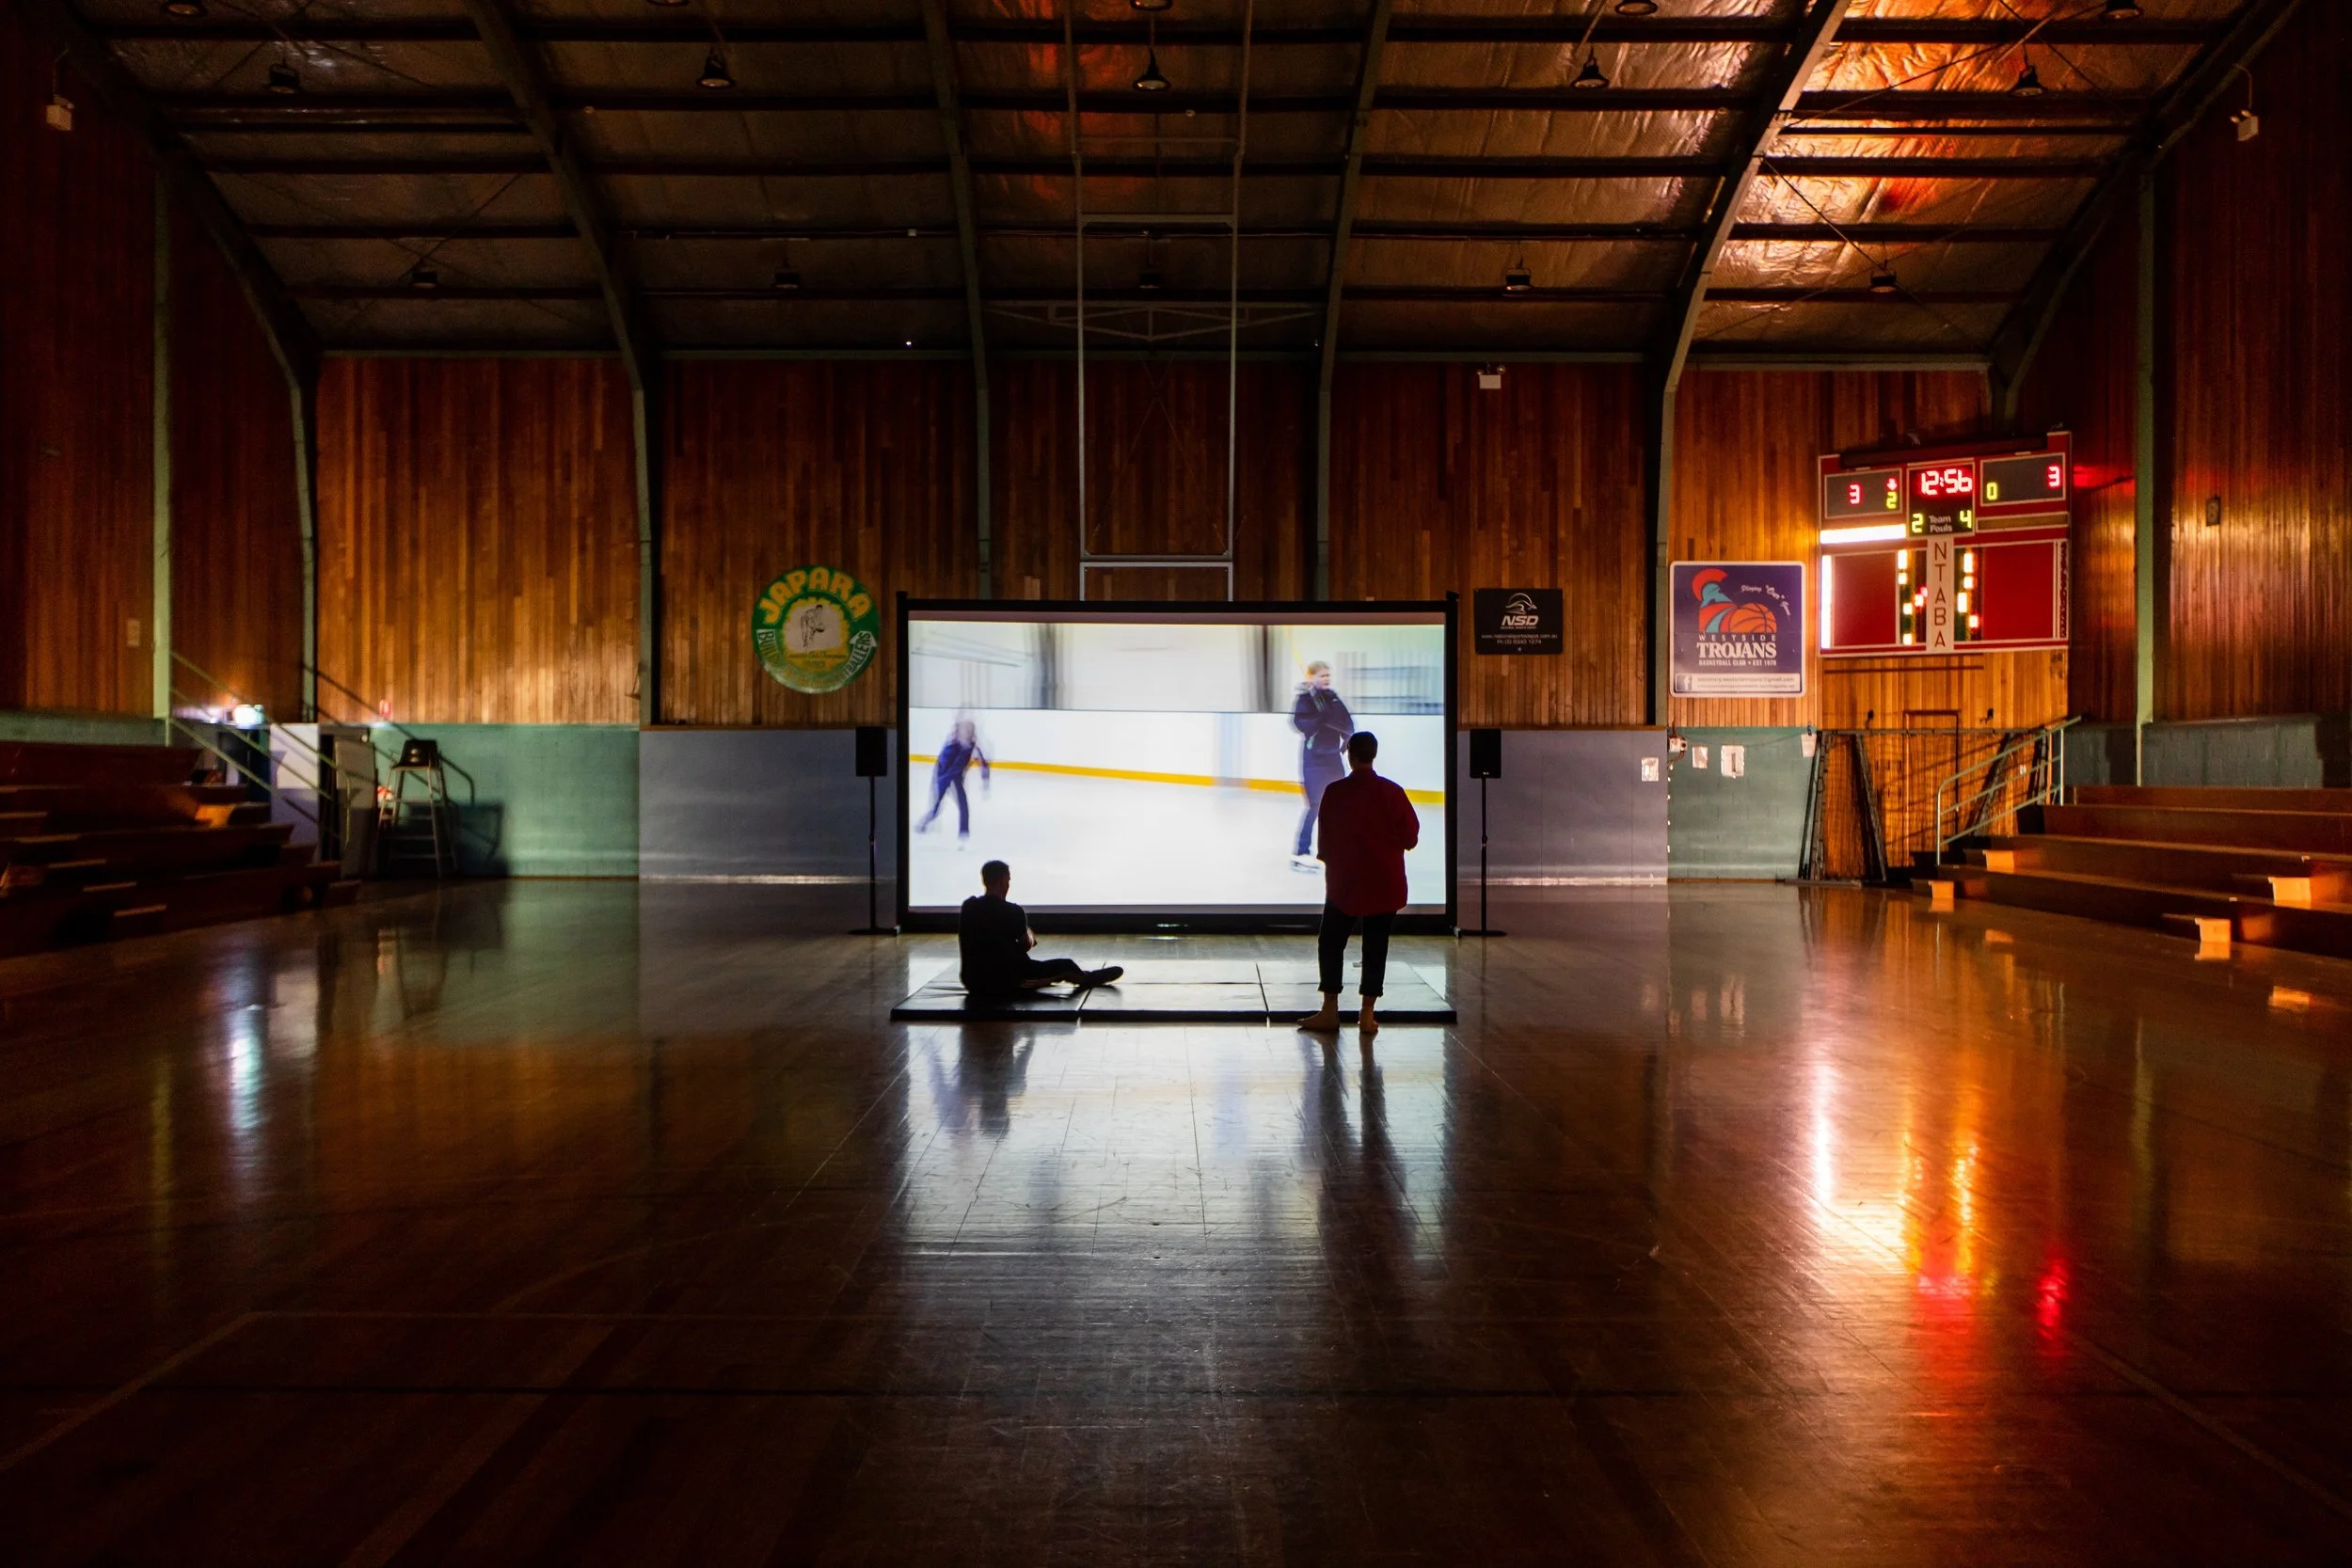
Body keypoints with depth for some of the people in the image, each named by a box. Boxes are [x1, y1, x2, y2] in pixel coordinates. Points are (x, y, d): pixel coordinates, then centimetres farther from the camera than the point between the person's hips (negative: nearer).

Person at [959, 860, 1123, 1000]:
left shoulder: (967, 907, -1)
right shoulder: (1012, 911, -17)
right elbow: (1027, 944, 0)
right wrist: (1028, 937, 25)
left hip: (973, 982, 6)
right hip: (1005, 983, -6)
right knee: (1066, 965, 14)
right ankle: (1088, 979, 48)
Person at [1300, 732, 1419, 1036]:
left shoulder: (1335, 793, -9)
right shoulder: (1392, 793, -5)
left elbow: (1324, 842, -4)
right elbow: (1410, 838, 0)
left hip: (1345, 881, -1)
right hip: (1385, 885, 2)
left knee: (1331, 943, 11)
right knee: (1376, 946, 7)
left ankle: (1330, 1011, 10)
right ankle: (1367, 1014, 7)